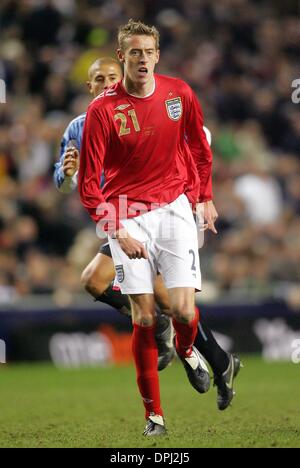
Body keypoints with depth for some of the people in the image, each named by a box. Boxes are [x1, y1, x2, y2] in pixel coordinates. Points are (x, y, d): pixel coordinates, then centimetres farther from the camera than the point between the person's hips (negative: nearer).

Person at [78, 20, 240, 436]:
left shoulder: (179, 94, -2)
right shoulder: (103, 110, -11)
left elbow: (199, 147, 16)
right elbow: (89, 185, -10)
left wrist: (205, 198, 16)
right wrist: (118, 233, -17)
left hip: (174, 207, 2)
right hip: (127, 215, -2)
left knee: (183, 310, -11)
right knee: (144, 319, -5)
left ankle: (187, 351, 27)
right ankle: (153, 414, 8)